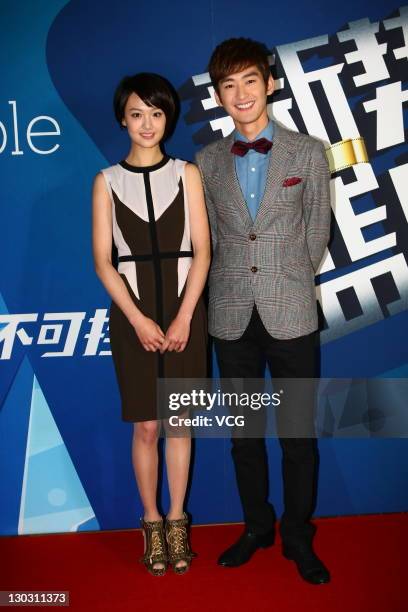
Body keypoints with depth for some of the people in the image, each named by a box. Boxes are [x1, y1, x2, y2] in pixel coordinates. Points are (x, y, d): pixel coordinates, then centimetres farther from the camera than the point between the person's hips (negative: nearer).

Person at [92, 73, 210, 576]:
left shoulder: (187, 174, 4)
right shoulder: (107, 180, 3)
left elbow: (201, 250, -1)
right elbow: (103, 260, -2)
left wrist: (184, 316, -10)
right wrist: (138, 319, -11)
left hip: (183, 306, 1)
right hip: (132, 310, 0)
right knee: (146, 426, 6)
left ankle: (177, 521, 23)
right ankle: (151, 522, 23)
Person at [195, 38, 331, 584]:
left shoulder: (308, 153, 1)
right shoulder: (208, 162, 6)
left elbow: (317, 233, 5)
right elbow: (211, 237, 11)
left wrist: (289, 286, 7)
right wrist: (233, 289, 8)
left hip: (291, 313, -2)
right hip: (232, 316, 2)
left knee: (299, 432, 5)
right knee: (244, 432, 12)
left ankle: (298, 536, 23)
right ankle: (257, 526, 29)